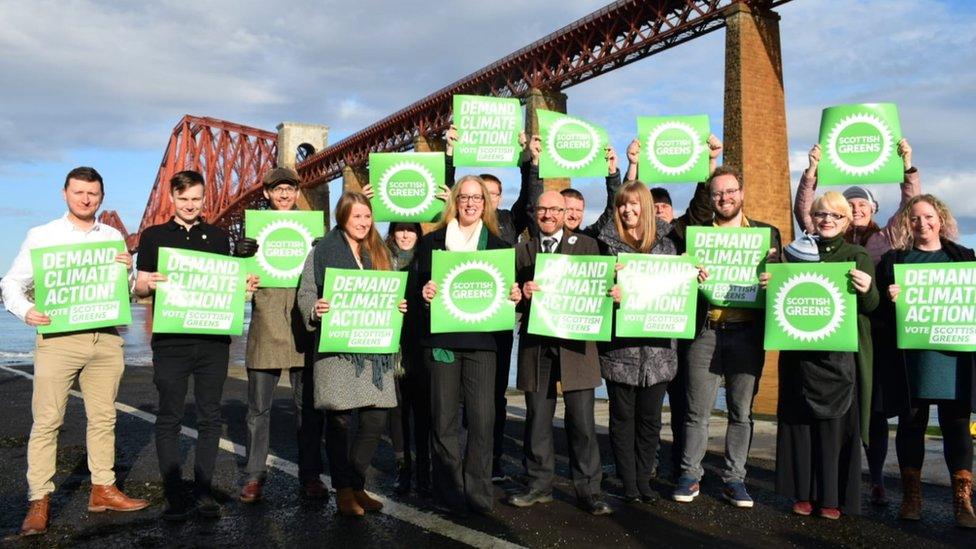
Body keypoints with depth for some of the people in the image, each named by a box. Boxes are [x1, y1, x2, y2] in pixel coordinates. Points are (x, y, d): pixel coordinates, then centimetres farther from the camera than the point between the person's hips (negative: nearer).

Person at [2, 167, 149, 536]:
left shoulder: (114, 237, 12)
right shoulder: (42, 236, 5)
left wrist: (128, 271, -9)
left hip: (106, 338, 3)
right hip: (58, 337, -3)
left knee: (103, 418, 9)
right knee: (46, 421, -2)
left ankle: (103, 490, 19)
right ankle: (39, 502, 5)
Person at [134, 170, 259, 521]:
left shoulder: (218, 237, 12)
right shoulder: (153, 236, 8)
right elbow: (140, 288, 6)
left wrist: (245, 286, -6)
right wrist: (148, 284, -17)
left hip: (213, 339, 2)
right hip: (170, 340, -1)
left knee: (210, 418, 5)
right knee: (169, 419, 2)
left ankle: (204, 491, 15)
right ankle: (174, 495, 11)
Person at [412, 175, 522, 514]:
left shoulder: (498, 245, 13)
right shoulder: (431, 242, 10)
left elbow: (509, 289, 14)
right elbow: (415, 286, 6)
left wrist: (514, 296, -8)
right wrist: (424, 293, -16)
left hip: (482, 340, 0)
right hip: (440, 338, 0)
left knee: (482, 417, -4)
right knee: (443, 419, 3)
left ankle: (478, 491, 8)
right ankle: (449, 490, 14)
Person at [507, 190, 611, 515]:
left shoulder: (586, 245, 8)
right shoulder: (522, 251, 13)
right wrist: (523, 294, -14)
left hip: (575, 344, -2)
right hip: (536, 345, 2)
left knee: (582, 421, 1)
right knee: (537, 419, 9)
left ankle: (588, 490, 12)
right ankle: (539, 485, 22)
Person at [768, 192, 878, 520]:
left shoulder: (858, 256, 6)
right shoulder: (796, 252, 11)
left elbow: (870, 307, -2)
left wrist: (868, 290, -24)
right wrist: (769, 285, -7)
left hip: (841, 354, -2)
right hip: (799, 351, 2)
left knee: (836, 423, 2)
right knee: (800, 420, 5)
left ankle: (833, 496, 14)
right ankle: (803, 492, 17)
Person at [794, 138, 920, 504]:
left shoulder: (886, 238, 11)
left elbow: (911, 205, 8)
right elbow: (802, 210, 2)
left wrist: (907, 164, 1)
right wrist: (812, 170, -5)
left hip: (876, 335, 1)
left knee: (875, 408, 6)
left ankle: (877, 480, 15)